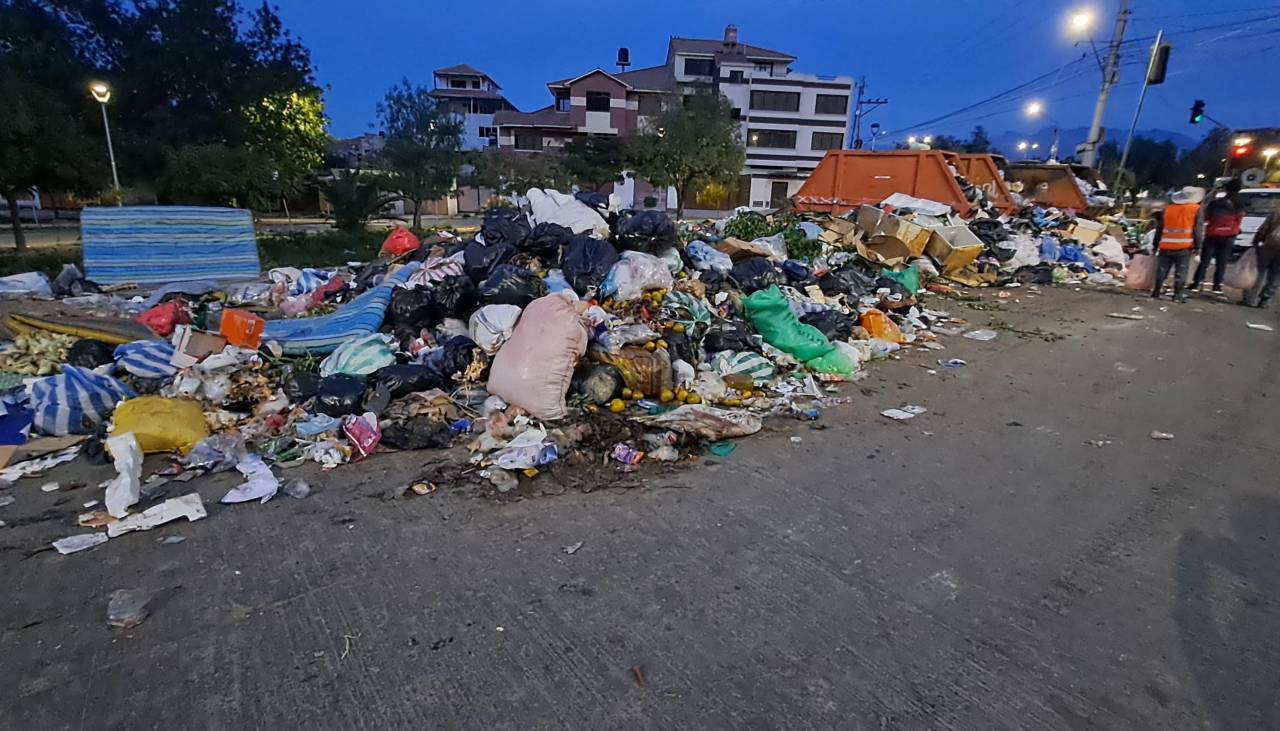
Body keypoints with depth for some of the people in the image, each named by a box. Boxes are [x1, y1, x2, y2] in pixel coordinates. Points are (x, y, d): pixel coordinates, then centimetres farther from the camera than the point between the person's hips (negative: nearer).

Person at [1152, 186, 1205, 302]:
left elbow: (1159, 229, 12)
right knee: (1180, 272, 0)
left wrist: (1156, 245, 17)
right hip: (1184, 247, -3)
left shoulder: (1167, 209, 11)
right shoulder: (1196, 209, 1)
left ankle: (1156, 291, 9)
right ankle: (1178, 294, -1)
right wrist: (1196, 246, -1)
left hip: (1166, 246, 3)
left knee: (1161, 270, 9)